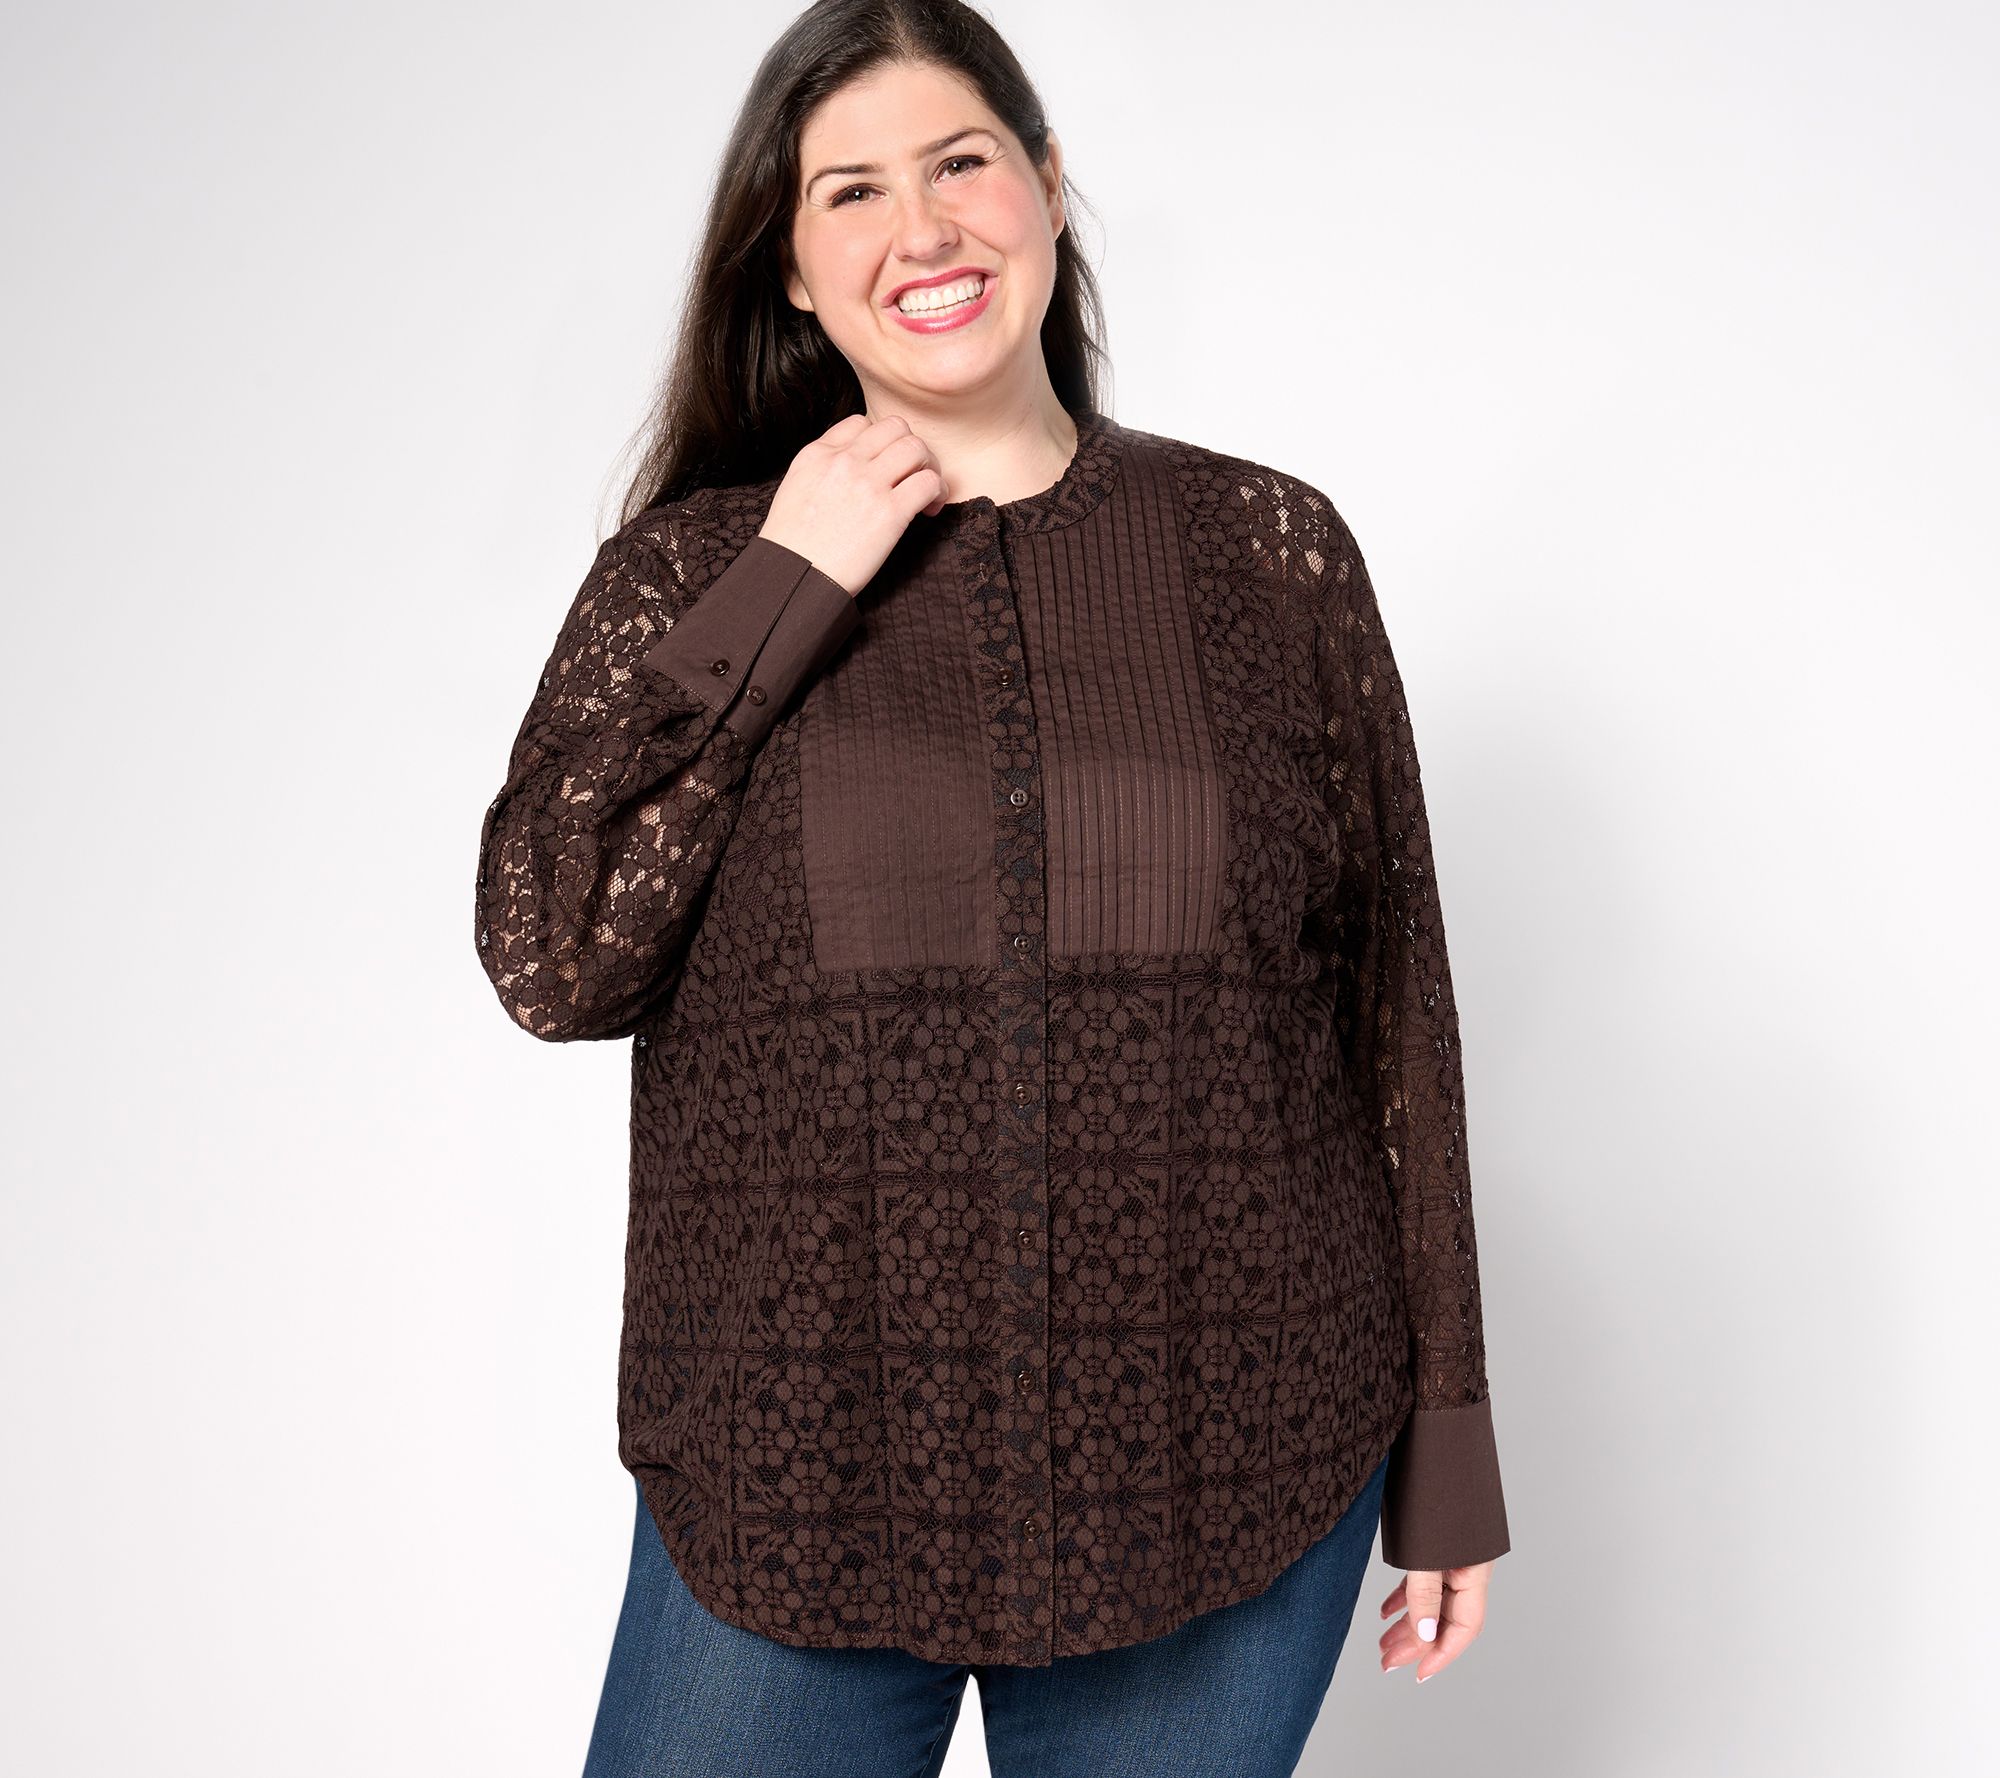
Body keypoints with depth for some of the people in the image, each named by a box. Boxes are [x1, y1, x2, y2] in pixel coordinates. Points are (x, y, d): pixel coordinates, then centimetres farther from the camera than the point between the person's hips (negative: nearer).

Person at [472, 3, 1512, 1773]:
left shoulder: (1269, 550, 1)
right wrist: (785, 596, -12)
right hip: (800, 1483, 0)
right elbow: (548, 962, -8)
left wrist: (1446, 1443, 5)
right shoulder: (697, 568, 2)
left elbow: (1392, 1011, 3)